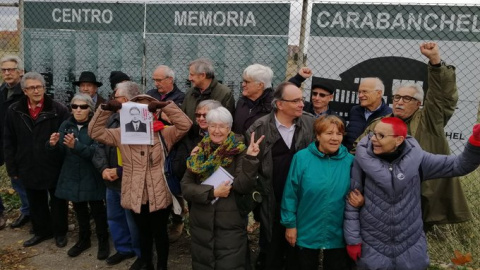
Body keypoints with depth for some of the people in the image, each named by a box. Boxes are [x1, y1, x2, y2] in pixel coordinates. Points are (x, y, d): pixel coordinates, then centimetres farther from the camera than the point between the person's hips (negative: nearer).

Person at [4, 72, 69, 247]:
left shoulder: (58, 110, -11)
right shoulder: (14, 111, 0)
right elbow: (9, 142, 5)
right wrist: (12, 168, 4)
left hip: (54, 167, -3)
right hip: (29, 168, 4)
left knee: (58, 202, 13)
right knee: (36, 203, 19)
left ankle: (60, 232, 31)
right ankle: (41, 231, 38)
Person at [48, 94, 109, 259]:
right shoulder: (66, 125, 3)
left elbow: (96, 152, -22)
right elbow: (62, 152, 5)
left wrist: (76, 145, -35)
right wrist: (54, 145, -17)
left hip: (91, 177, -5)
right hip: (72, 176, 5)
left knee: (97, 210, 4)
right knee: (79, 210, 18)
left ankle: (103, 241, 24)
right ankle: (83, 240, 37)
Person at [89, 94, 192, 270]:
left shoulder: (164, 134, -5)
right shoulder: (122, 134, 2)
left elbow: (185, 124, -17)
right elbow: (95, 131, 0)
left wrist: (164, 105, -21)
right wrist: (106, 109, -12)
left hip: (159, 195, -2)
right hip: (136, 196, 3)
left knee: (160, 232, 16)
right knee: (143, 232, 23)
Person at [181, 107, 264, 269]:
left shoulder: (238, 152, -6)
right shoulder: (199, 153, 3)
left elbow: (244, 187, -17)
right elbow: (186, 186, -4)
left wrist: (250, 159, -27)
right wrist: (212, 192, -15)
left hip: (230, 226, -3)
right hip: (201, 225, 3)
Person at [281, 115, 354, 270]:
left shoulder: (350, 161, -5)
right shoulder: (301, 157, -12)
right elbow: (290, 194, -9)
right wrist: (290, 224, -7)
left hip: (338, 235, 2)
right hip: (305, 234, -1)